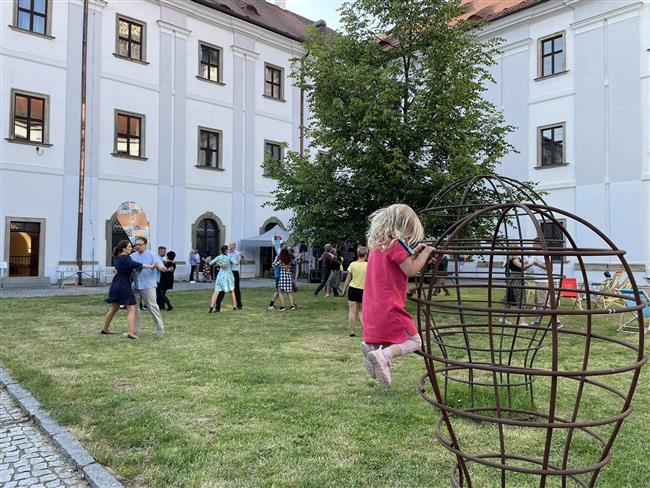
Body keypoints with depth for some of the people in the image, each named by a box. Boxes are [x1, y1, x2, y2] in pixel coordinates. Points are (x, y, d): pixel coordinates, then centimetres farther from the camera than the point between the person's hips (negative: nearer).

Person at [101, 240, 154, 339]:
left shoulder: (117, 257, 12)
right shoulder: (125, 258, -16)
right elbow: (135, 265, -30)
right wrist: (150, 266, -33)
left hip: (115, 285, 9)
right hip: (124, 286, -9)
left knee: (114, 308, 23)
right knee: (131, 309, -7)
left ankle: (105, 329, 34)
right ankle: (131, 333, -15)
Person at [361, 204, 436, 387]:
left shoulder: (377, 243, 15)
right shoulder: (395, 243, -13)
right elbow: (411, 270, -15)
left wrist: (414, 253, 15)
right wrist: (425, 253, -3)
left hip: (371, 309, 9)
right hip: (388, 308, -8)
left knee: (382, 340, 29)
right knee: (413, 341, 5)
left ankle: (370, 346, -4)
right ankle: (383, 356, -19)